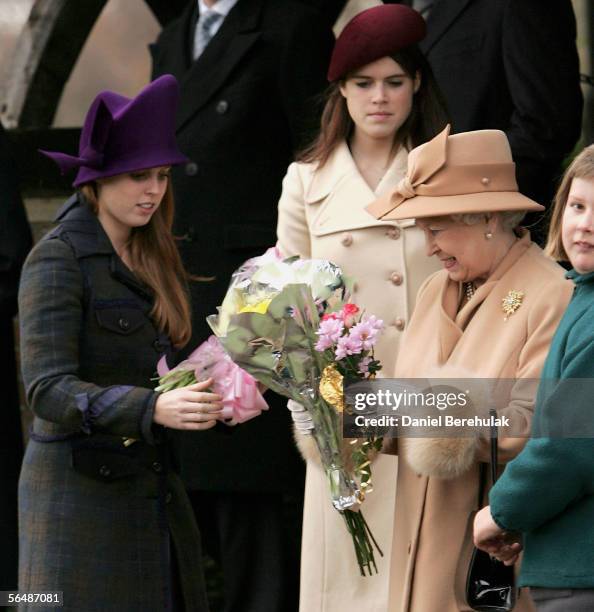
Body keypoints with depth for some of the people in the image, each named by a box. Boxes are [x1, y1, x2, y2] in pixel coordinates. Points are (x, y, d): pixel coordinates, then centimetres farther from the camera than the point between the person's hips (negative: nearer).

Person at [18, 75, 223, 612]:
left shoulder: (148, 257, 12)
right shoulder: (59, 259, -11)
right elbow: (47, 389, -20)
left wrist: (214, 399, -4)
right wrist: (153, 408, -31)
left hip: (151, 484, 7)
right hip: (81, 491, -7)